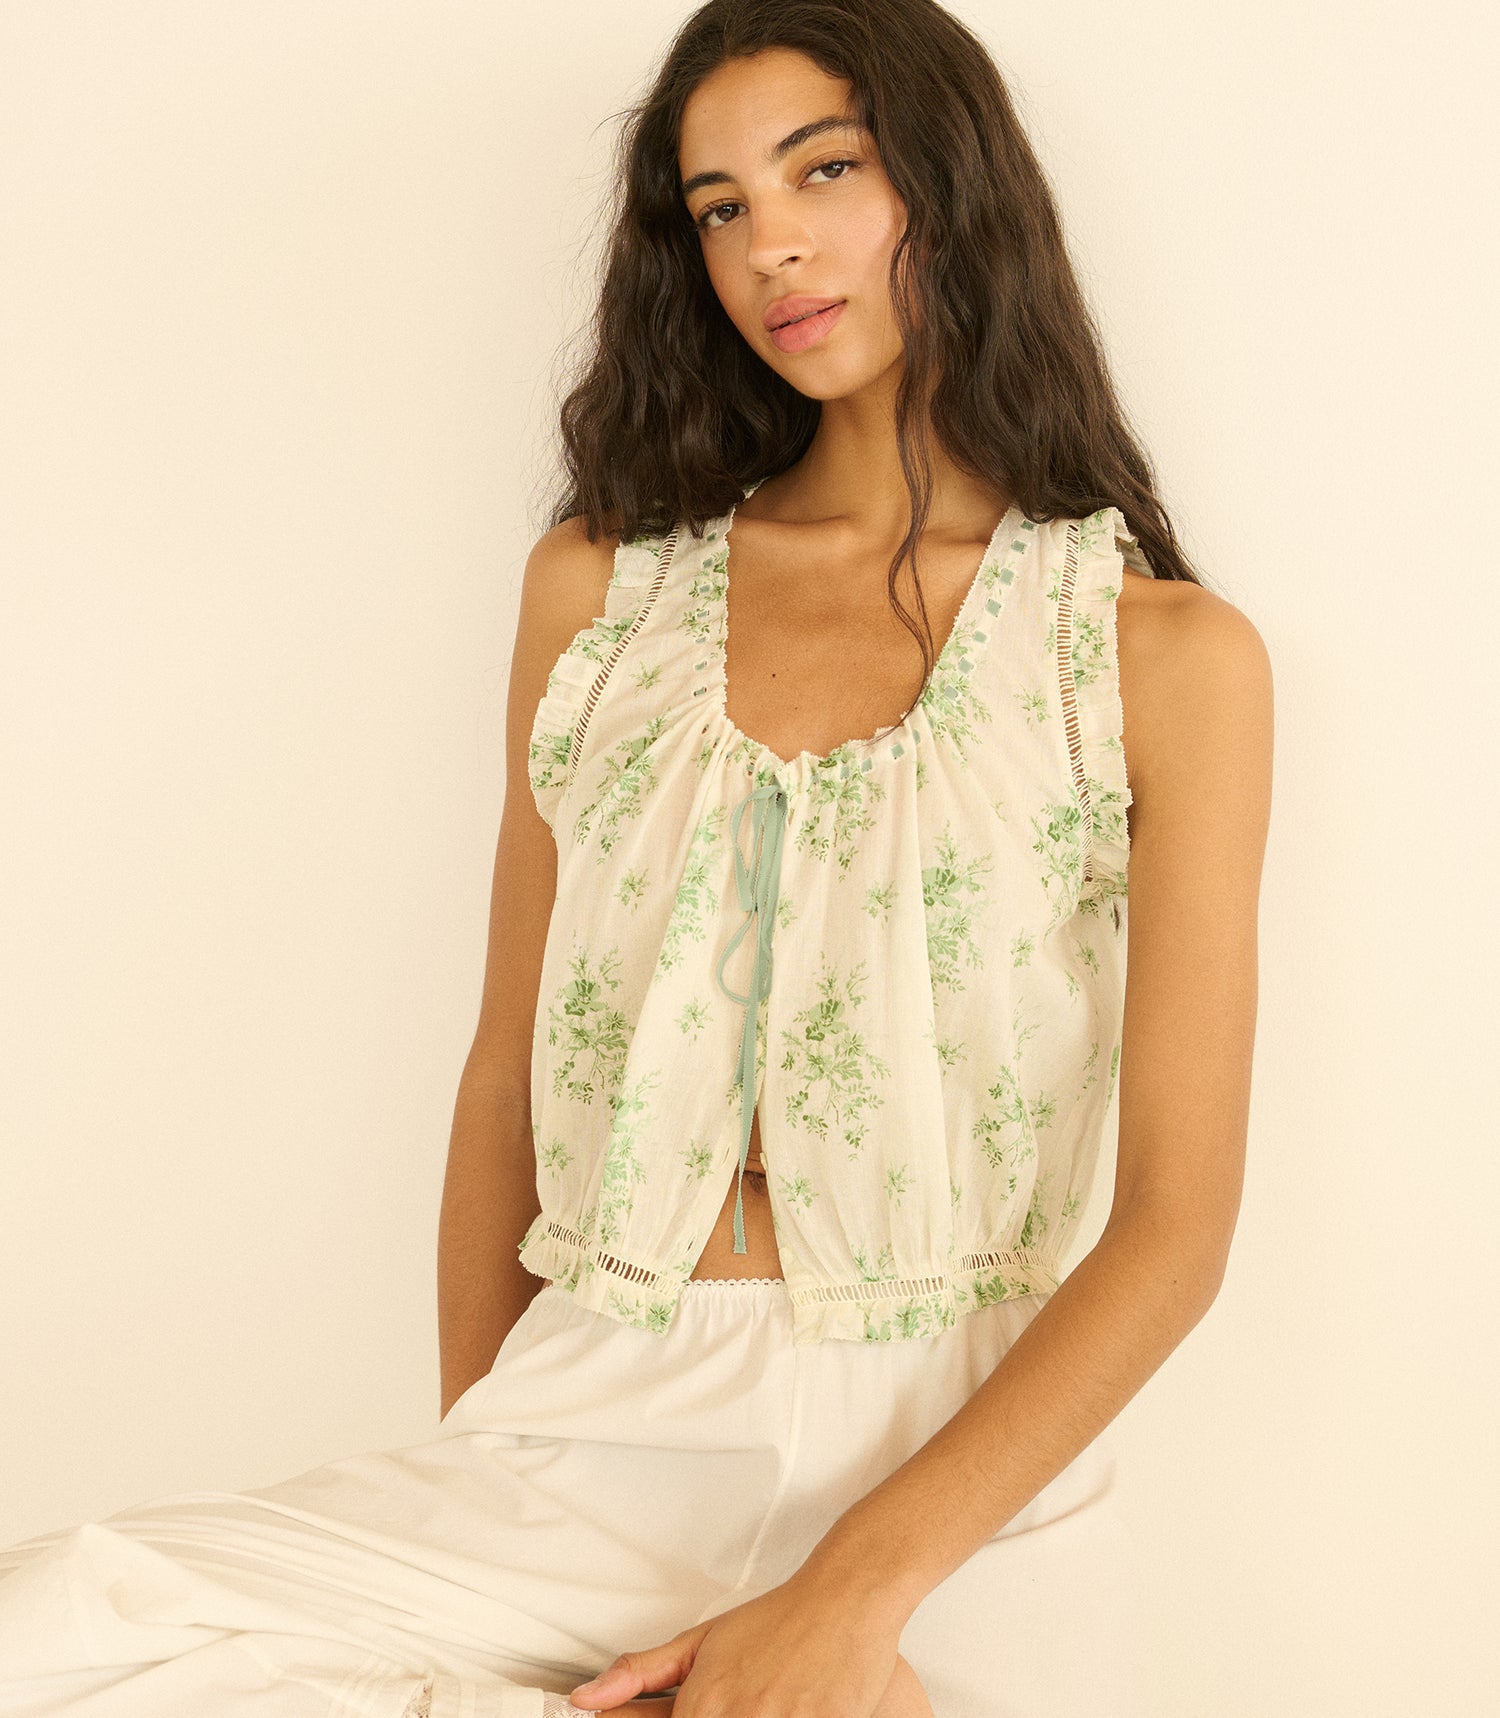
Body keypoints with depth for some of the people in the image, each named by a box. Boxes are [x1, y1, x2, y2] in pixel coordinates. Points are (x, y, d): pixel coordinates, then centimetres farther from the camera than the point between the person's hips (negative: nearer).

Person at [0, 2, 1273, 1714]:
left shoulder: (1167, 655, 0)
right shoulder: (599, 587, 10)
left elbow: (1176, 1219, -5)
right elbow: (510, 1071, 11)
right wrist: (462, 1523, 5)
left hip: (964, 1469, -2)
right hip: (581, 1439, 3)